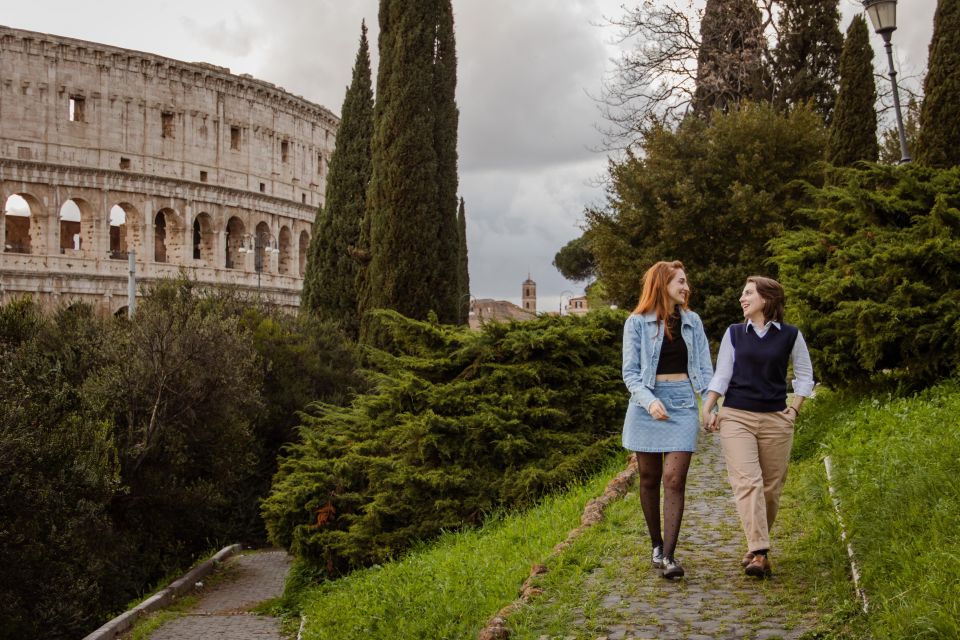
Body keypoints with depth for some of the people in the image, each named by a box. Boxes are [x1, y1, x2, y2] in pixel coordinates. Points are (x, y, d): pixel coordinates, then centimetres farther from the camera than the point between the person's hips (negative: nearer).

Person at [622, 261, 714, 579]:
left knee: (674, 478, -9)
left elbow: (704, 367, 11)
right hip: (648, 404, -1)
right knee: (650, 478, 8)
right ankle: (656, 545, 25)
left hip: (682, 403, 1)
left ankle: (668, 556, -10)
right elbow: (630, 372, -4)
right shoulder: (637, 323, -1)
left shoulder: (692, 321, 10)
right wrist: (649, 400, -21)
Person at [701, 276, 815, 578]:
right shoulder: (734, 333, 7)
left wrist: (794, 408, 4)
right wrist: (707, 408, -4)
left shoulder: (790, 335, 4)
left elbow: (805, 375, 12)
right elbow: (721, 375, 6)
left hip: (776, 420, 1)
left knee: (770, 487, 4)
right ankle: (759, 553, -20)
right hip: (736, 417, 0)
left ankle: (756, 546, 21)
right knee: (747, 481, -15)